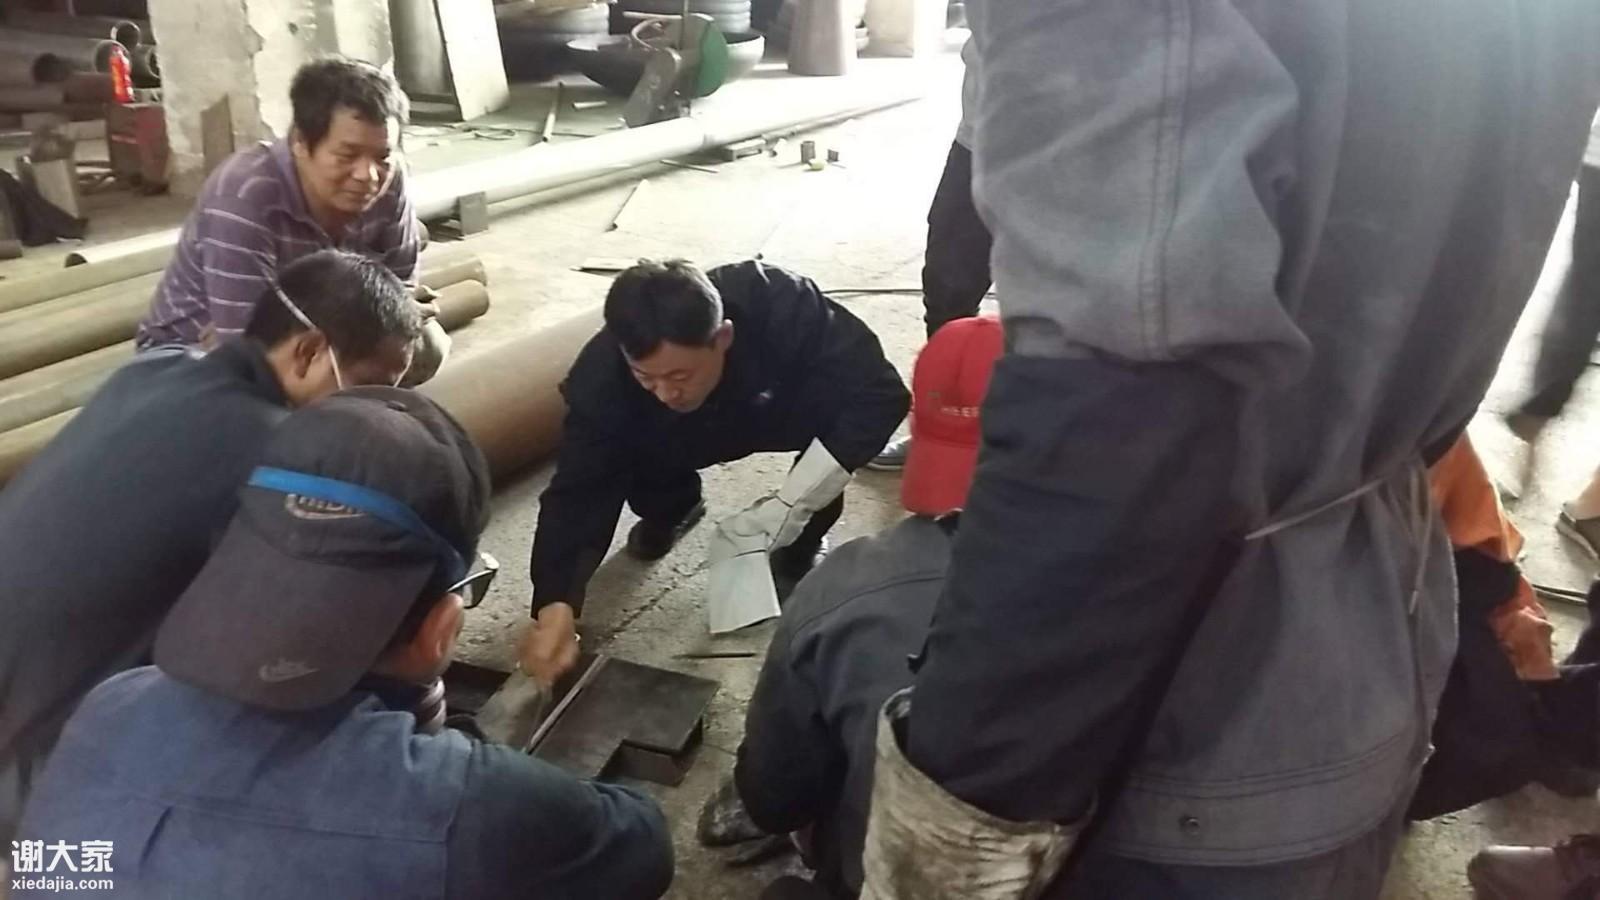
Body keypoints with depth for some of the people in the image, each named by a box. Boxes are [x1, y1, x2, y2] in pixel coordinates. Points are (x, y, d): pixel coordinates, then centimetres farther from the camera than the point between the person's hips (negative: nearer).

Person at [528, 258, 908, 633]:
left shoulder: (783, 306, -40)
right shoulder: (603, 376, -34)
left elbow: (880, 393, -39)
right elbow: (577, 490, -31)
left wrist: (792, 504, -44)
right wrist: (555, 605, -44)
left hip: (782, 412, -1)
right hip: (688, 434, 2)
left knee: (832, 404, -34)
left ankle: (803, 537, -4)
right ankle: (671, 508, 10)